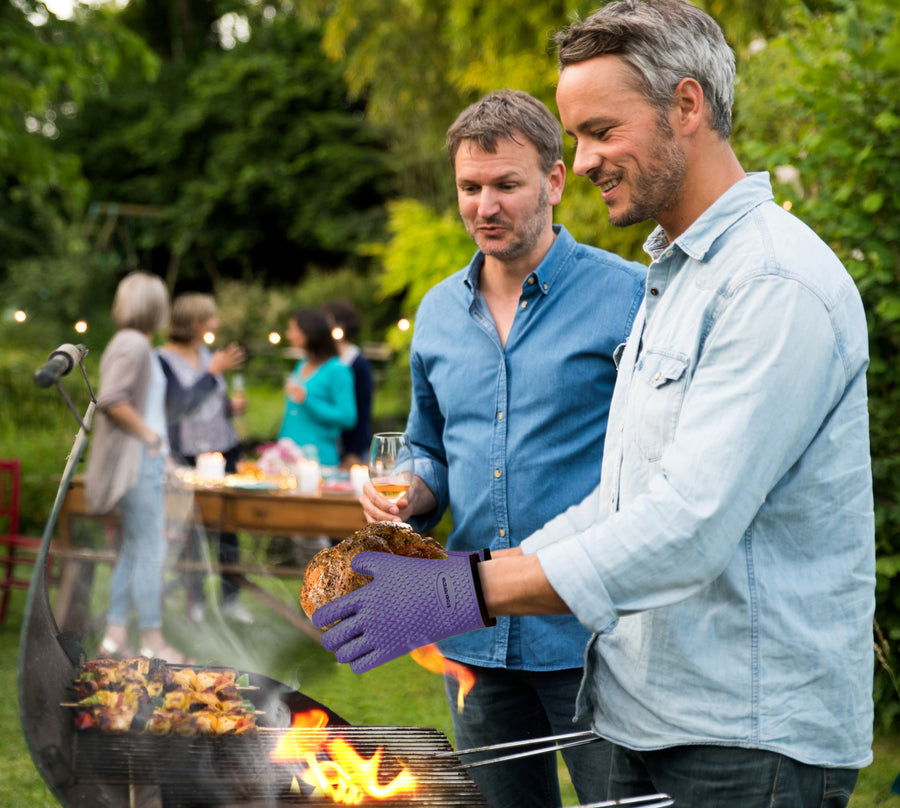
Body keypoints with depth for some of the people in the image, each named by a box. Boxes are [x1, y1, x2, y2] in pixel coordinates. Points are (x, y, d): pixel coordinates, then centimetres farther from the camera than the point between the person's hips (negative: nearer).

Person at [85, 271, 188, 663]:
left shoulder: (137, 345, 16)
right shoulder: (133, 344, -15)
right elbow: (111, 399, -25)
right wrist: (147, 433, -17)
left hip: (145, 460, 10)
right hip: (138, 460, -10)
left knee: (134, 549, 12)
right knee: (150, 550, -6)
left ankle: (115, 634, 16)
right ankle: (152, 640, -1)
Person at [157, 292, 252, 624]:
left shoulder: (208, 354, 10)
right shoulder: (163, 359, -8)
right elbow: (182, 402, -19)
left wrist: (232, 407, 0)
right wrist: (214, 371, -15)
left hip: (223, 449, 5)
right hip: (185, 456, -5)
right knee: (190, 527, 0)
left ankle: (231, 596, 13)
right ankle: (195, 600, 11)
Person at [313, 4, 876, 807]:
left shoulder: (777, 283, -17)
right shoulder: (672, 278, 16)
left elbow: (690, 526, -26)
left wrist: (465, 593, -26)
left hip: (752, 741, -9)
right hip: (652, 724, 9)